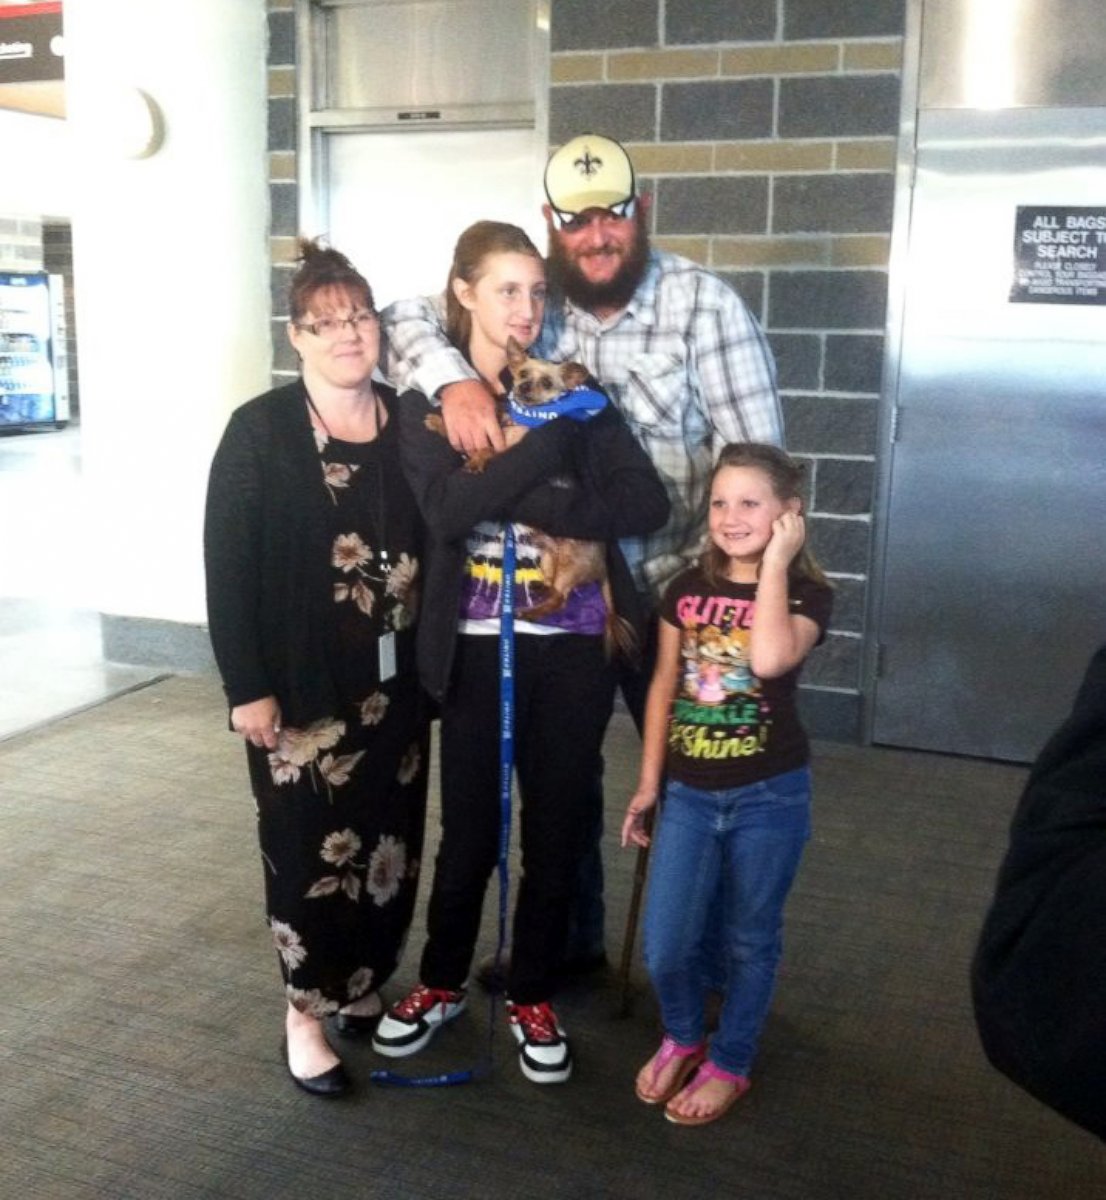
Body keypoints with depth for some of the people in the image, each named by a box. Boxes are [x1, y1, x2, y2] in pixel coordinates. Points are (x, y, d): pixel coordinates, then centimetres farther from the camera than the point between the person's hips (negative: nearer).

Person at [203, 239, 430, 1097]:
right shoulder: (259, 432, -7)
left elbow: (440, 539, 9)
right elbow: (227, 565, -9)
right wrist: (247, 685, -13)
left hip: (396, 679, 4)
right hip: (299, 681, -4)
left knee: (391, 838, 13)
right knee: (310, 845, 4)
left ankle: (363, 984, 33)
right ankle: (306, 1010, 22)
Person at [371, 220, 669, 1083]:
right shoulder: (428, 401, 0)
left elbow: (647, 504, -10)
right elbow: (448, 510, -18)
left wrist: (522, 501, -18)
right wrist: (549, 435, -22)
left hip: (573, 647, 1)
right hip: (478, 648, -1)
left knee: (555, 831, 10)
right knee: (469, 829, 10)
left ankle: (532, 997, 31)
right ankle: (442, 983, 35)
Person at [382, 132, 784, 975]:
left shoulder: (704, 304, -11)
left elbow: (755, 459, -13)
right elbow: (408, 319, -4)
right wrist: (454, 377, -26)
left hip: (669, 594, -3)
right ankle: (566, 941, 39)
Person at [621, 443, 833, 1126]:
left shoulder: (807, 594, -8)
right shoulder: (687, 590, 2)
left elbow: (769, 660, -30)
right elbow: (665, 686, 9)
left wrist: (775, 562, -21)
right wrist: (648, 783, 10)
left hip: (769, 796, -3)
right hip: (690, 792, 3)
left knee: (750, 940, 11)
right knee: (666, 946, 2)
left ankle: (729, 1064, 32)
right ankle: (682, 1038, 32)